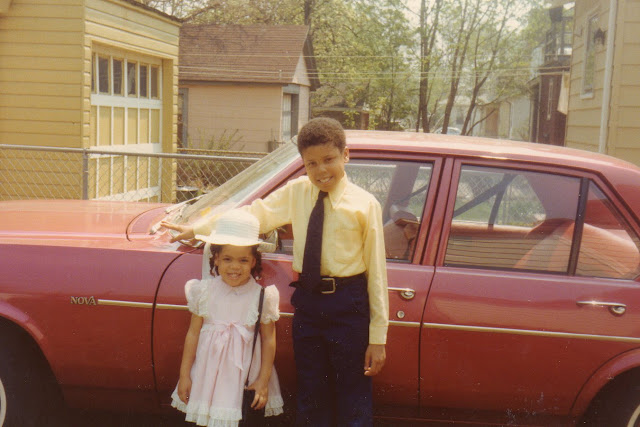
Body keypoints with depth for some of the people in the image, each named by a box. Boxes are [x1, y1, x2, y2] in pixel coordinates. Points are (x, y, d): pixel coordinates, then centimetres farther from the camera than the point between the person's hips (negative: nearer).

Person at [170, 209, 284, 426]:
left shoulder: (262, 296, -7)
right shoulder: (205, 291, -2)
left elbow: (269, 339, -1)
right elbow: (193, 333, 4)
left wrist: (263, 381, -2)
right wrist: (184, 375, 6)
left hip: (245, 375, -1)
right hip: (208, 373, 2)